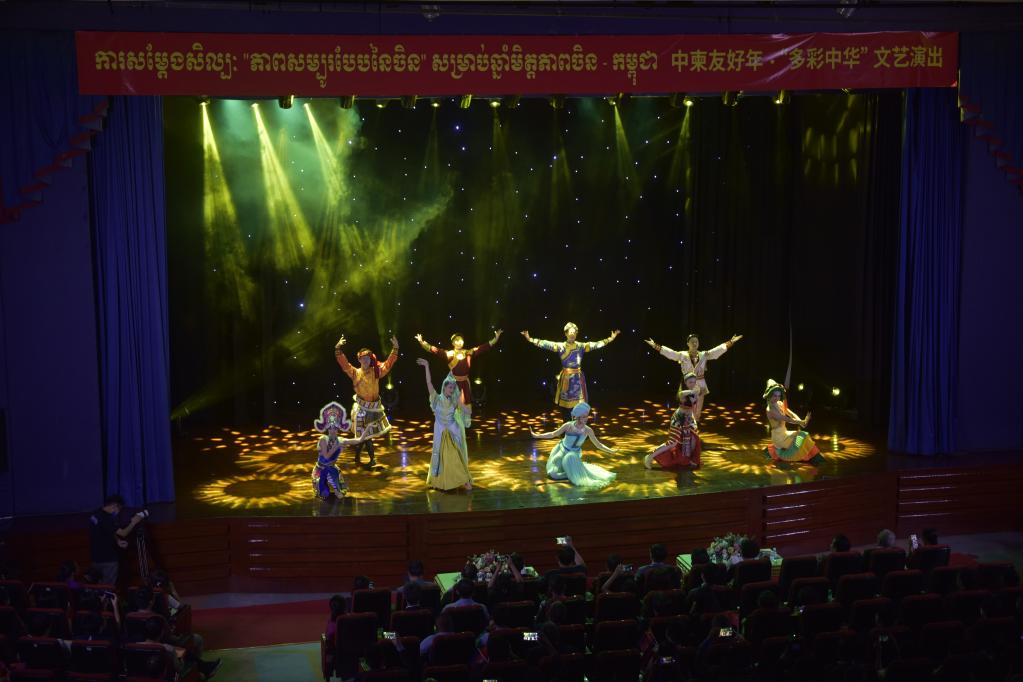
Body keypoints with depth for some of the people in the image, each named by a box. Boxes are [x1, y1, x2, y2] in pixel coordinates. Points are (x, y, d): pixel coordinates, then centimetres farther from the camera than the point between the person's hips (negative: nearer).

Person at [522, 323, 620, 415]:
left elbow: (595, 344, -5)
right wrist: (530, 339, -24)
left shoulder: (581, 346, 0)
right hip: (565, 377, -1)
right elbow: (547, 344, -13)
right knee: (565, 405, 3)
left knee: (579, 406, 1)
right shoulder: (560, 346, -4)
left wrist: (611, 339, -13)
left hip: (577, 378, 1)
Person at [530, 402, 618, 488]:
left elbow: (598, 444, -7)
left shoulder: (588, 430, -17)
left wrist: (611, 451, -15)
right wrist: (537, 435, -15)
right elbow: (553, 434, -10)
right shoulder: (568, 426, -20)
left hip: (574, 454, -1)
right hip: (562, 451, 1)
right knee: (554, 473, -6)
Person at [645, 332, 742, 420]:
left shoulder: (704, 355, 3)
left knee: (697, 411, 8)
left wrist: (731, 342, 0)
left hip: (700, 386, 2)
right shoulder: (682, 355, -4)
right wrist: (655, 346, -19)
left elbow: (719, 350, 3)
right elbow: (669, 352, -11)